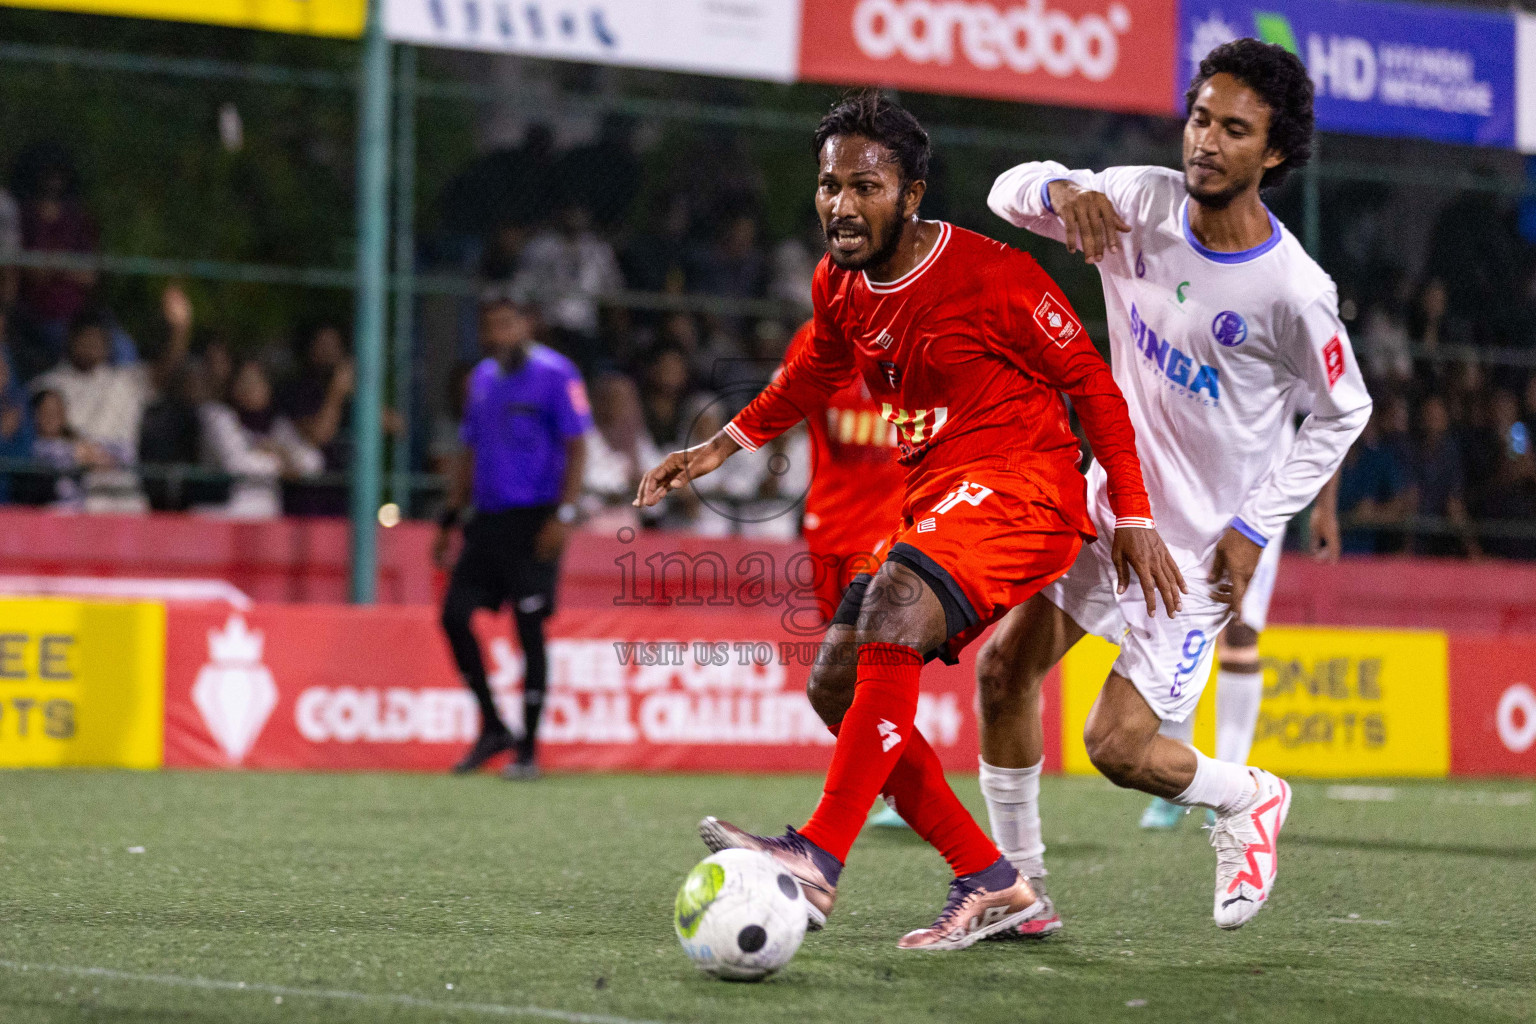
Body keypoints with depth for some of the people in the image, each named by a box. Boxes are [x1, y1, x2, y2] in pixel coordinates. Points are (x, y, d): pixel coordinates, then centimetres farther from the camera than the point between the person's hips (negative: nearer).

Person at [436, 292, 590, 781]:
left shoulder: (555, 373, -6)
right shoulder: (482, 378, 15)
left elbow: (576, 447, -10)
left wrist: (563, 515, -18)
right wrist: (450, 518, 16)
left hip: (533, 520, -7)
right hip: (487, 516, 7)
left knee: (529, 628, -5)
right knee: (455, 614, -2)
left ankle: (528, 750, 3)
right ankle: (493, 727, 11)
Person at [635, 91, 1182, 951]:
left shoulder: (991, 276, -15)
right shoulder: (840, 285, 6)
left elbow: (1091, 384, -7)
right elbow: (814, 374, 28)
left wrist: (1135, 519, -10)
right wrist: (723, 447, 19)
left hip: (1021, 487, -9)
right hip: (936, 495, 9)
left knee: (893, 609, -32)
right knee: (839, 687, 2)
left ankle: (819, 860, -37)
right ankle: (993, 886, 6)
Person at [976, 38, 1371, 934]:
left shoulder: (1293, 292, -23)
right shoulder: (1144, 201, -9)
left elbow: (1344, 412, -9)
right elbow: (1011, 192, 0)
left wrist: (1255, 527, -12)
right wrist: (1062, 190, -25)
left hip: (1203, 543, -6)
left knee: (1118, 748, -9)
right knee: (1004, 670, 4)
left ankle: (1252, 798, 22)